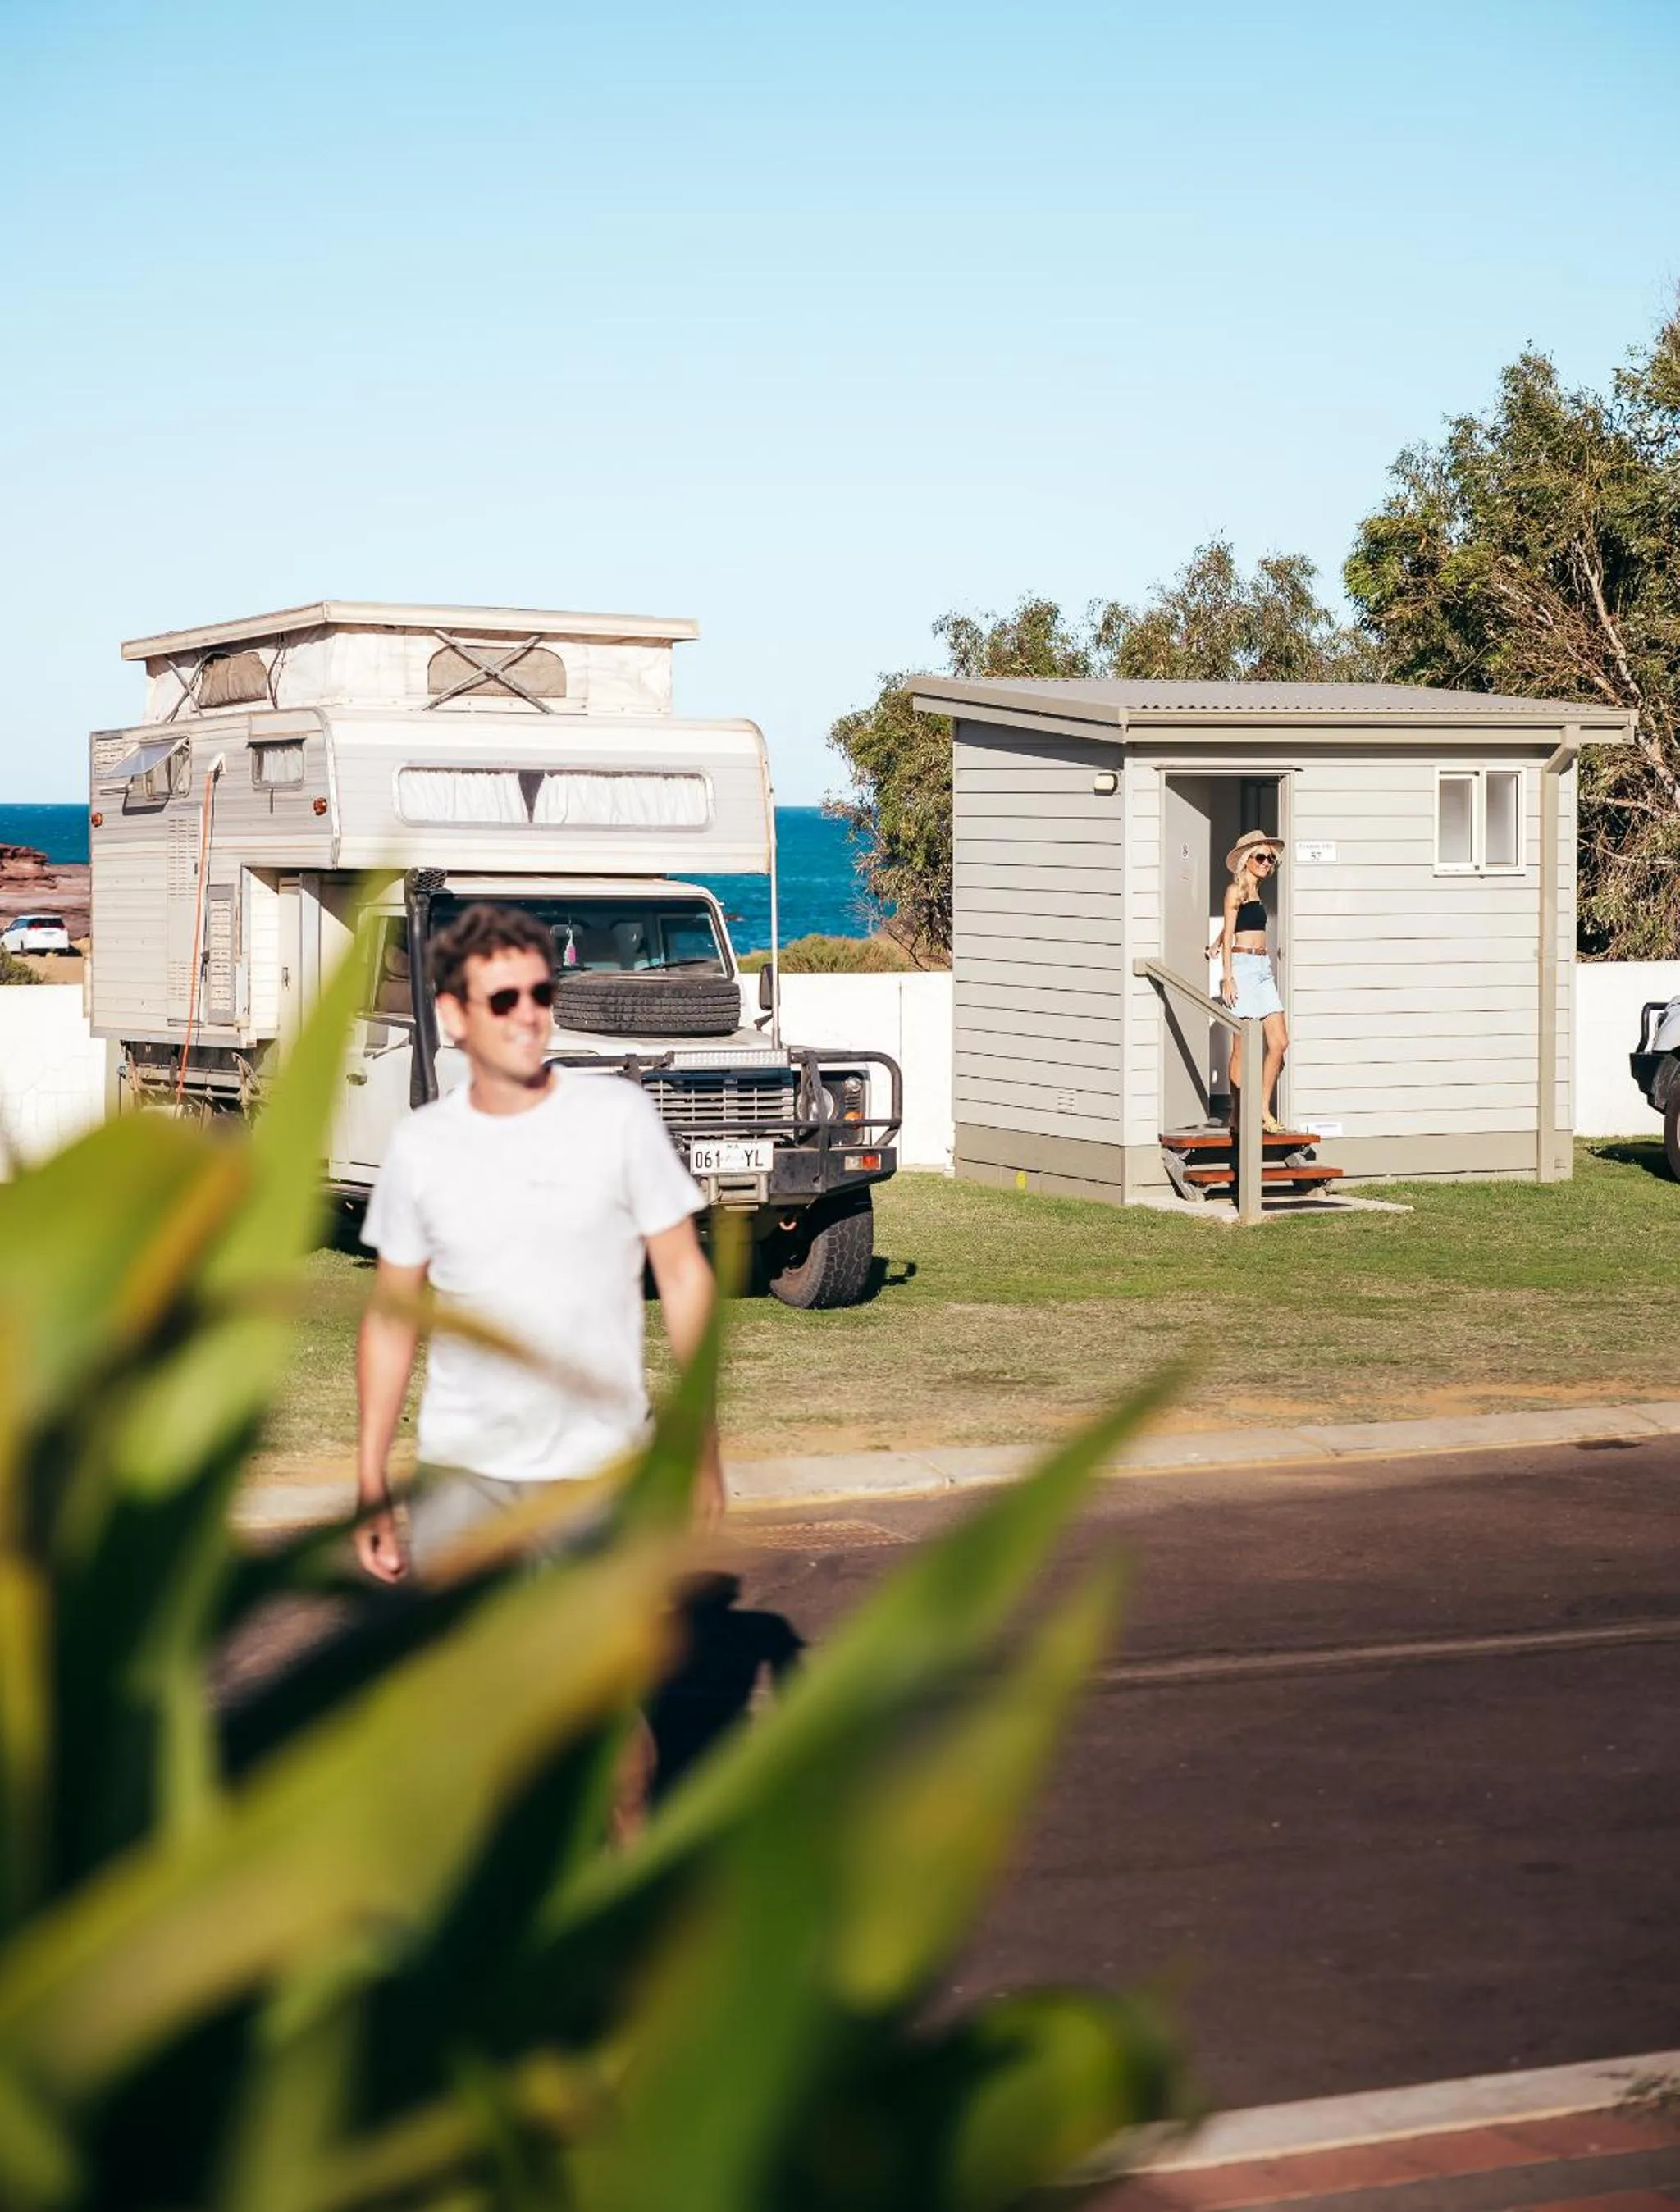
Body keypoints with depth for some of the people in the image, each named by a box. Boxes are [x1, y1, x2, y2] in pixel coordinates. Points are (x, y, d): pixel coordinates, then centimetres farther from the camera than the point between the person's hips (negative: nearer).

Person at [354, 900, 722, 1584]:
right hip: (461, 1474, 2)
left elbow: (683, 1275, 0)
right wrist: (371, 1485, 3)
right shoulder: (419, 1147, 0)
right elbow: (391, 1318, 7)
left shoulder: (619, 1115, -4)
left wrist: (701, 1441, -3)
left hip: (602, 1471, -1)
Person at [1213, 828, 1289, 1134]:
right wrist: (1227, 977, -12)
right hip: (1242, 967, -8)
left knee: (1279, 1042, -1)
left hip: (1263, 968, 8)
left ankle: (1263, 1110, 4)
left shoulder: (1255, 893, 19)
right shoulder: (1236, 890, -2)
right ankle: (1238, 1115, 0)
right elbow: (1229, 933, -7)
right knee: (1243, 1045, -6)